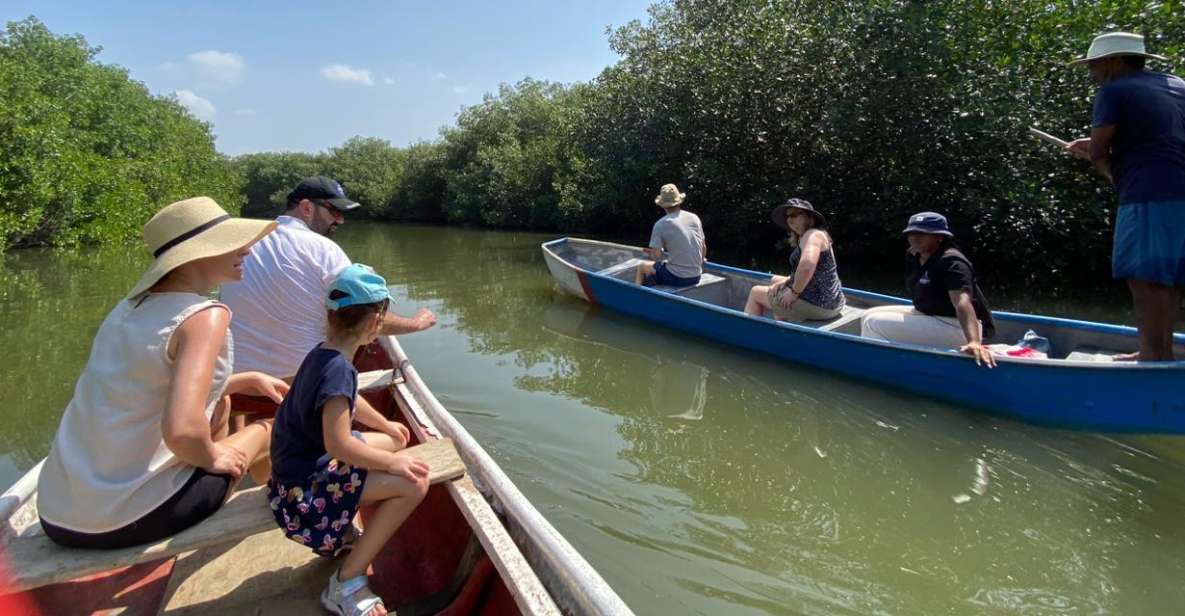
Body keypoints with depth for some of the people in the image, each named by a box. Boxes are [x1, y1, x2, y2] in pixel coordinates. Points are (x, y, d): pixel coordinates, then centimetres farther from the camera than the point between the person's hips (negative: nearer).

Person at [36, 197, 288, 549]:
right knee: (270, 431, 13)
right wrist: (213, 457, -11)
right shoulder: (205, 316, -18)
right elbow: (181, 429, -32)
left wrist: (248, 380, 25)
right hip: (126, 521, -8)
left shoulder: (135, 306, 8)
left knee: (219, 405, 25)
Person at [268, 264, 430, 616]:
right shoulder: (338, 369, -27)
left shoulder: (323, 355, 3)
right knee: (413, 483, -20)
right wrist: (393, 462, -20)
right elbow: (338, 445, -30)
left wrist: (386, 426, 32)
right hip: (306, 485, -10)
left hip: (303, 463, 10)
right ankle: (346, 583, -8)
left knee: (392, 443, 24)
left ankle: (343, 531, 23)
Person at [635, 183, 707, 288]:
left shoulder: (660, 224, -11)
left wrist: (651, 254, 11)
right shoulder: (694, 218, 3)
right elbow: (703, 247, 12)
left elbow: (656, 256, -13)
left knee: (642, 267, 19)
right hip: (696, 277, 5)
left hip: (676, 278, -5)